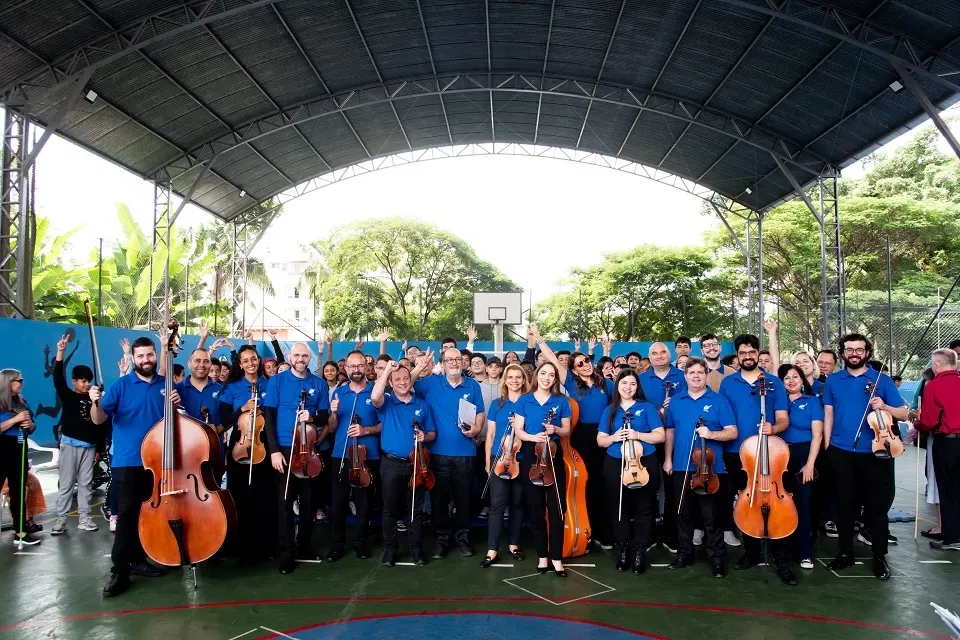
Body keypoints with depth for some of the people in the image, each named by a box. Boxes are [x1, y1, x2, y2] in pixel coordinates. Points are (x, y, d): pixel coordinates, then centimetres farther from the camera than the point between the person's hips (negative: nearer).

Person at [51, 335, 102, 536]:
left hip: (89, 447, 3)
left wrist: (99, 448, 10)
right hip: (70, 444, -3)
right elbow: (58, 379, -17)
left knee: (85, 484, 6)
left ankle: (84, 518, 11)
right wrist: (60, 353, -30)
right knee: (66, 484, 1)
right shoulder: (67, 396, 1)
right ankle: (61, 519, 6)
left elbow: (100, 425, 11)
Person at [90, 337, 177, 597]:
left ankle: (138, 559, 25)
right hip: (127, 460, -4)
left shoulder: (167, 384, 6)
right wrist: (96, 403, -29)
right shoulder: (121, 385, -3)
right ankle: (119, 571, -4)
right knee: (127, 514, -8)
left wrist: (177, 404, -10)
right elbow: (99, 419, -9)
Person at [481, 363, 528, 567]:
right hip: (498, 459, 0)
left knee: (517, 503, 9)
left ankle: (514, 544, 22)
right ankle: (492, 550, -2)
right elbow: (490, 435, 7)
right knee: (497, 504, -4)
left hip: (521, 459, 0)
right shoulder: (496, 404, 6)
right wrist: (487, 462, 4)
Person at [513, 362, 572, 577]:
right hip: (530, 456, 1)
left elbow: (566, 431, 7)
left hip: (554, 455, 0)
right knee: (536, 509, 7)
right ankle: (542, 556, 17)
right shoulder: (524, 400, 3)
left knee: (556, 508, -3)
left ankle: (556, 557, 6)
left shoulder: (561, 401, 3)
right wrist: (533, 436, -19)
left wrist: (555, 429, -15)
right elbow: (518, 430, 0)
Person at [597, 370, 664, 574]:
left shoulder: (647, 407, 1)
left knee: (643, 508, 2)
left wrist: (638, 435, -17)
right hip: (615, 465, 2)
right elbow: (600, 440, 8)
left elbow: (660, 436, -3)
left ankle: (640, 552, 13)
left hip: (644, 463, -2)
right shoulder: (609, 411, 8)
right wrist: (614, 437, -13)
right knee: (619, 508, 7)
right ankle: (622, 550, 20)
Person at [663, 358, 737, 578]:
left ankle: (717, 557, 11)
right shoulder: (676, 400, 8)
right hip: (681, 467, 3)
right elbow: (670, 431, 14)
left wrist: (711, 434, -23)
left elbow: (732, 432, -6)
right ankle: (684, 553, 25)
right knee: (683, 513, 13)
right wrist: (668, 458, 8)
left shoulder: (718, 400, -2)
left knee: (711, 515, 0)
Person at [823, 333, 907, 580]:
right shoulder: (833, 380, 6)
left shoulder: (881, 380, 1)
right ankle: (845, 552, 21)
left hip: (874, 452, -1)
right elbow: (828, 414, 8)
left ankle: (879, 557, 15)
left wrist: (884, 407, -18)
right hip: (841, 452, 1)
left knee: (877, 505, 3)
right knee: (845, 504, 9)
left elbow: (904, 414, 1)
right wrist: (827, 446, 2)